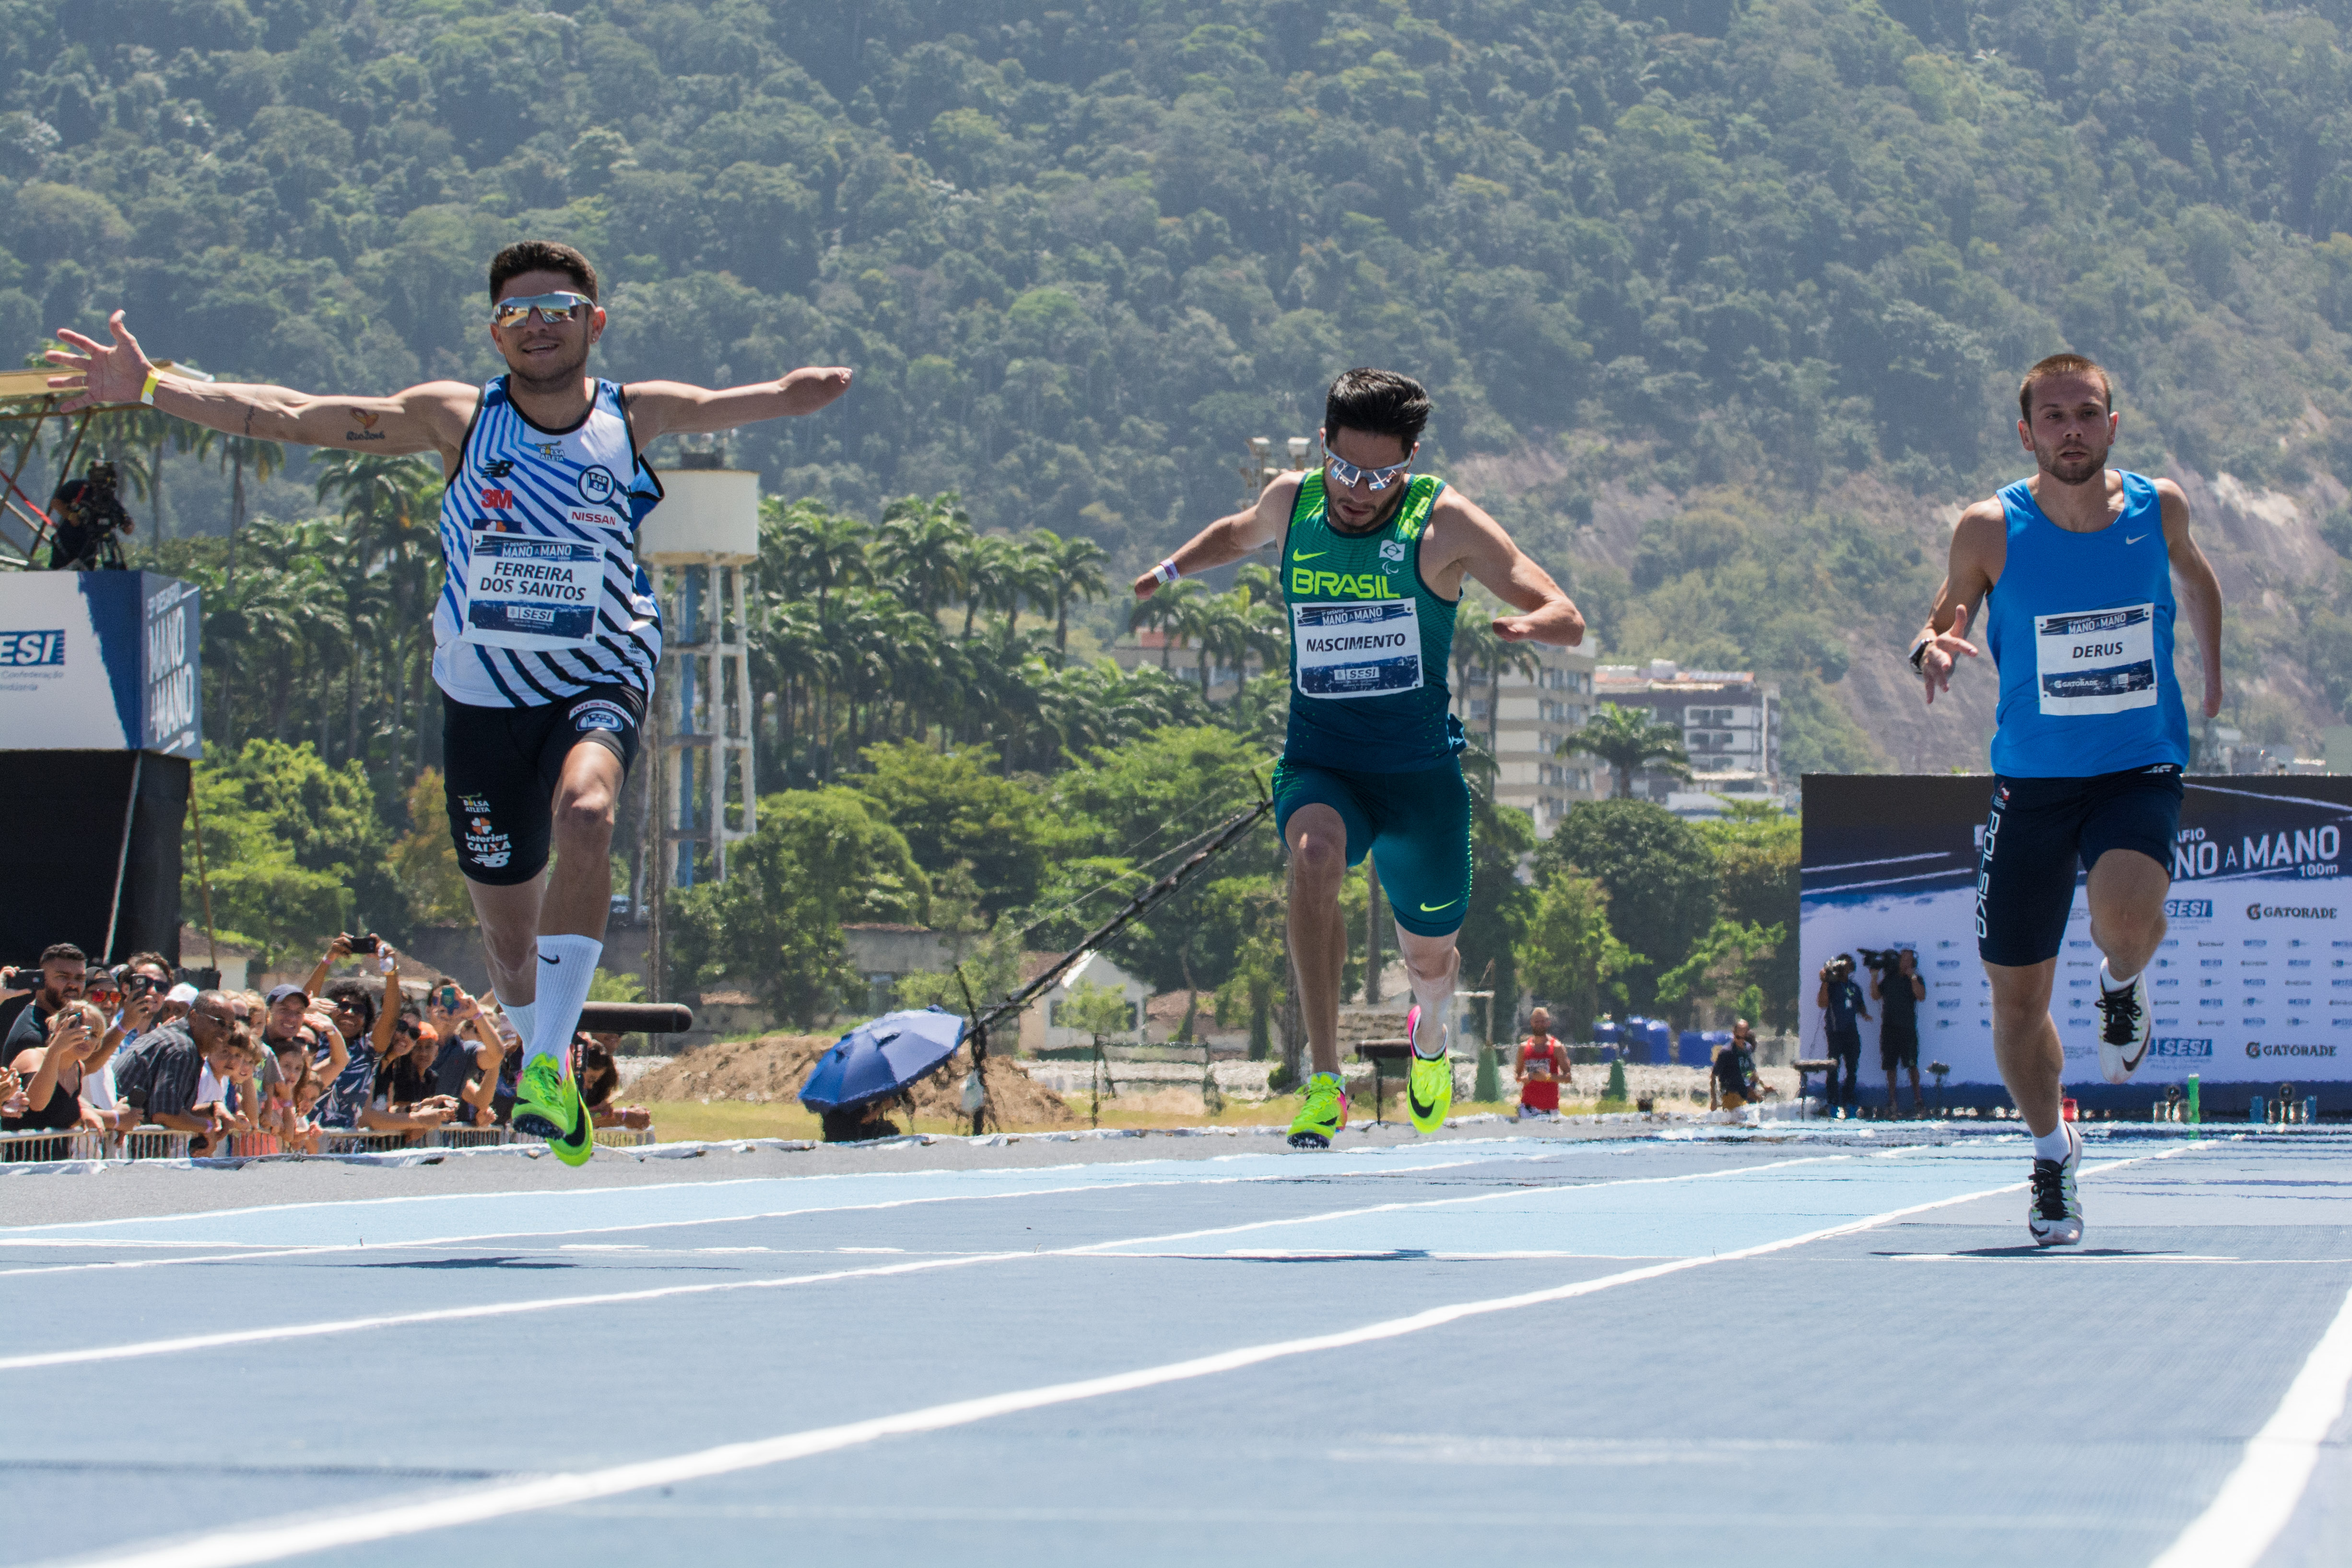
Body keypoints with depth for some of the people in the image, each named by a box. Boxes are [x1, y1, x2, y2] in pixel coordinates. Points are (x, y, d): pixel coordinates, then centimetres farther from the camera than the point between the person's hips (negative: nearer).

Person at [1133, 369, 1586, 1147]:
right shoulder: (1291, 501, 0)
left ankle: (1430, 1035, 52)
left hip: (1420, 770, -1)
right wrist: (1172, 569, 18)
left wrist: (1529, 624, -36)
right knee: (1315, 853, -34)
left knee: (1428, 956, 12)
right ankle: (1324, 1081, -36)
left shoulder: (1444, 521, -11)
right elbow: (1243, 532, 28)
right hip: (1318, 765, 1)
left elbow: (1568, 621, -16)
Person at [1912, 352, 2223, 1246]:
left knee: (2125, 914, -32)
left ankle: (2123, 978, 6)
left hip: (2140, 770, -1)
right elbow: (1941, 622, 3)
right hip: (2031, 781, 1)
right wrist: (1932, 649, -19)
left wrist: (2212, 672, 22)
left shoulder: (2158, 507, -3)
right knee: (2017, 1002, 4)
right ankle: (2052, 1149, 31)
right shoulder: (1991, 531, -8)